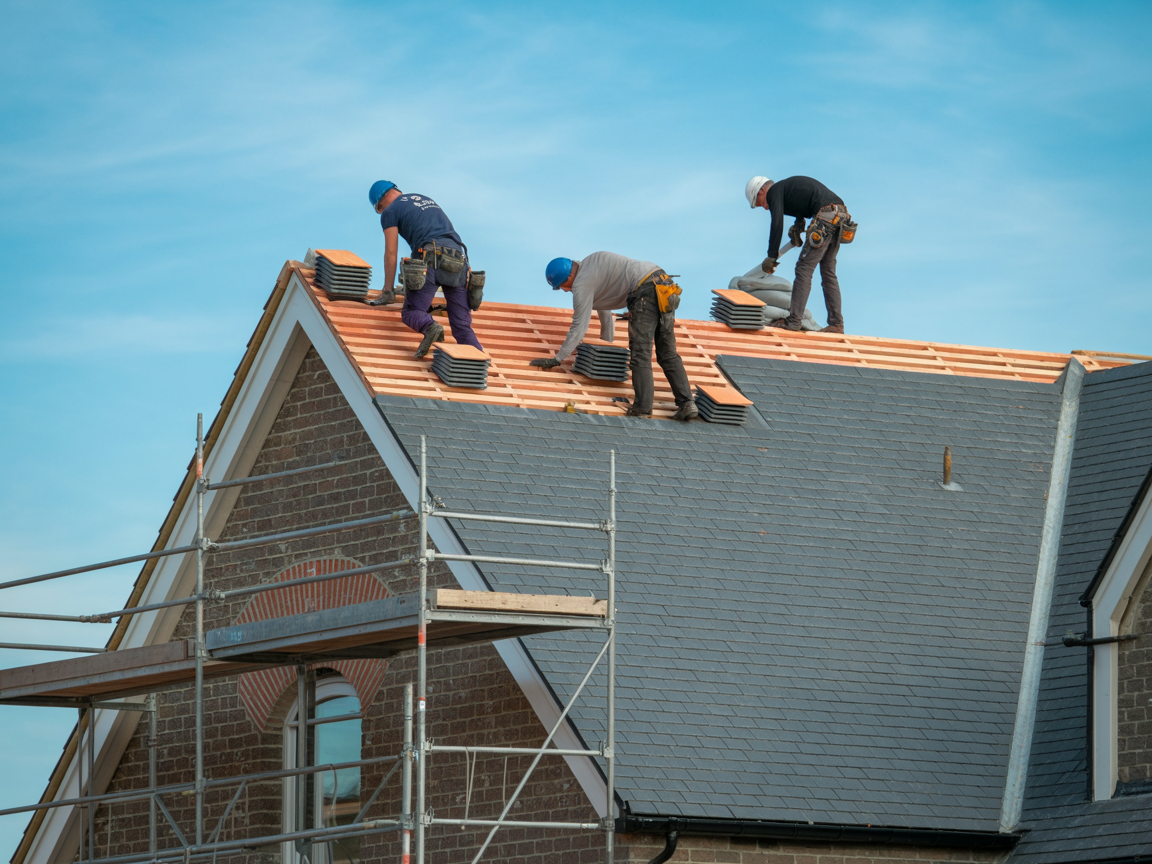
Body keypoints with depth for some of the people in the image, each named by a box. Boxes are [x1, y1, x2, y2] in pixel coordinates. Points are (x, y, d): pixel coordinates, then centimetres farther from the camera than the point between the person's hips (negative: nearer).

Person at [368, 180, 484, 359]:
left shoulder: (390, 212, 13)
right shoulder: (427, 200, 35)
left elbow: (391, 253, 8)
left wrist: (388, 291, 16)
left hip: (431, 259, -5)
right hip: (458, 260, 5)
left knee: (411, 312, 1)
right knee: (462, 327, 3)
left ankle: (430, 327, -33)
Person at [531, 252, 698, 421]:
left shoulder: (582, 283, -5)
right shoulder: (590, 265, 24)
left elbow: (579, 326, -2)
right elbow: (603, 307, 37)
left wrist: (557, 359, 3)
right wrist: (606, 341, 46)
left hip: (645, 291, -9)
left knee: (640, 354, -5)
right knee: (668, 354, 8)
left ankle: (643, 409, -10)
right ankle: (687, 404, 0)